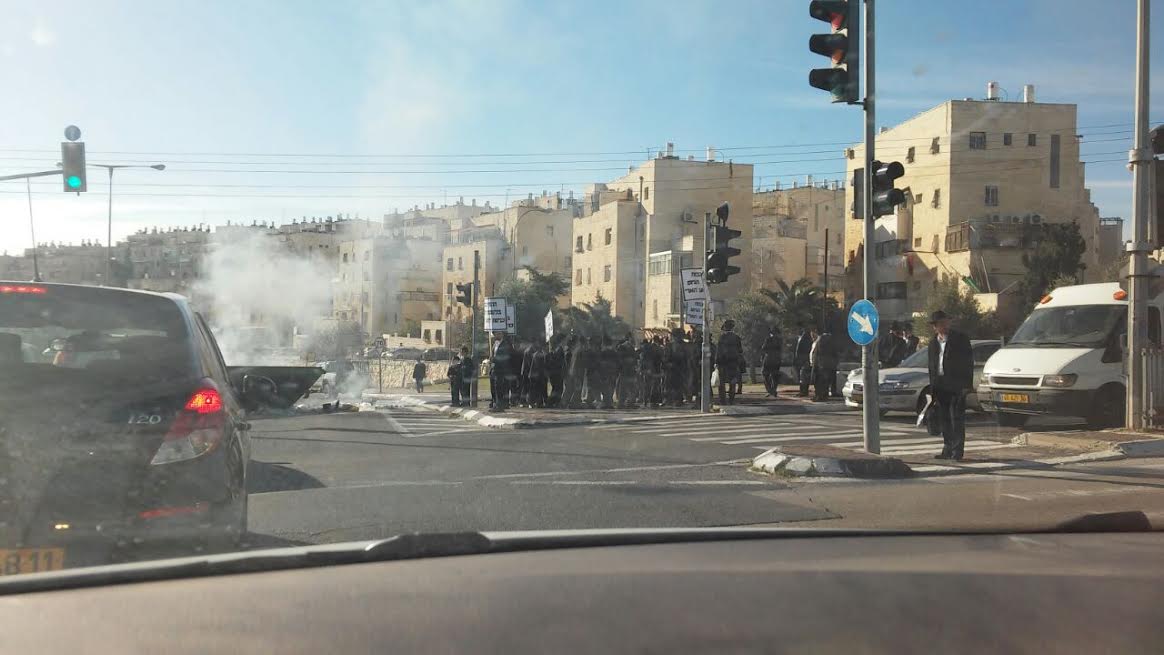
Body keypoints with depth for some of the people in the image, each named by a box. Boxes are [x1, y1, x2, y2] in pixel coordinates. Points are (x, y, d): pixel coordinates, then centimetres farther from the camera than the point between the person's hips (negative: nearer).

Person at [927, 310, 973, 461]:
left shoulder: (960, 339, -1)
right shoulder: (933, 342, 15)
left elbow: (968, 362, -3)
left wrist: (966, 384, -10)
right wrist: (932, 386, 11)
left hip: (956, 385, -5)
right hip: (940, 386, 6)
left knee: (957, 418, -5)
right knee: (944, 419, 8)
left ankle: (957, 451, -4)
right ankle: (948, 449, 15)